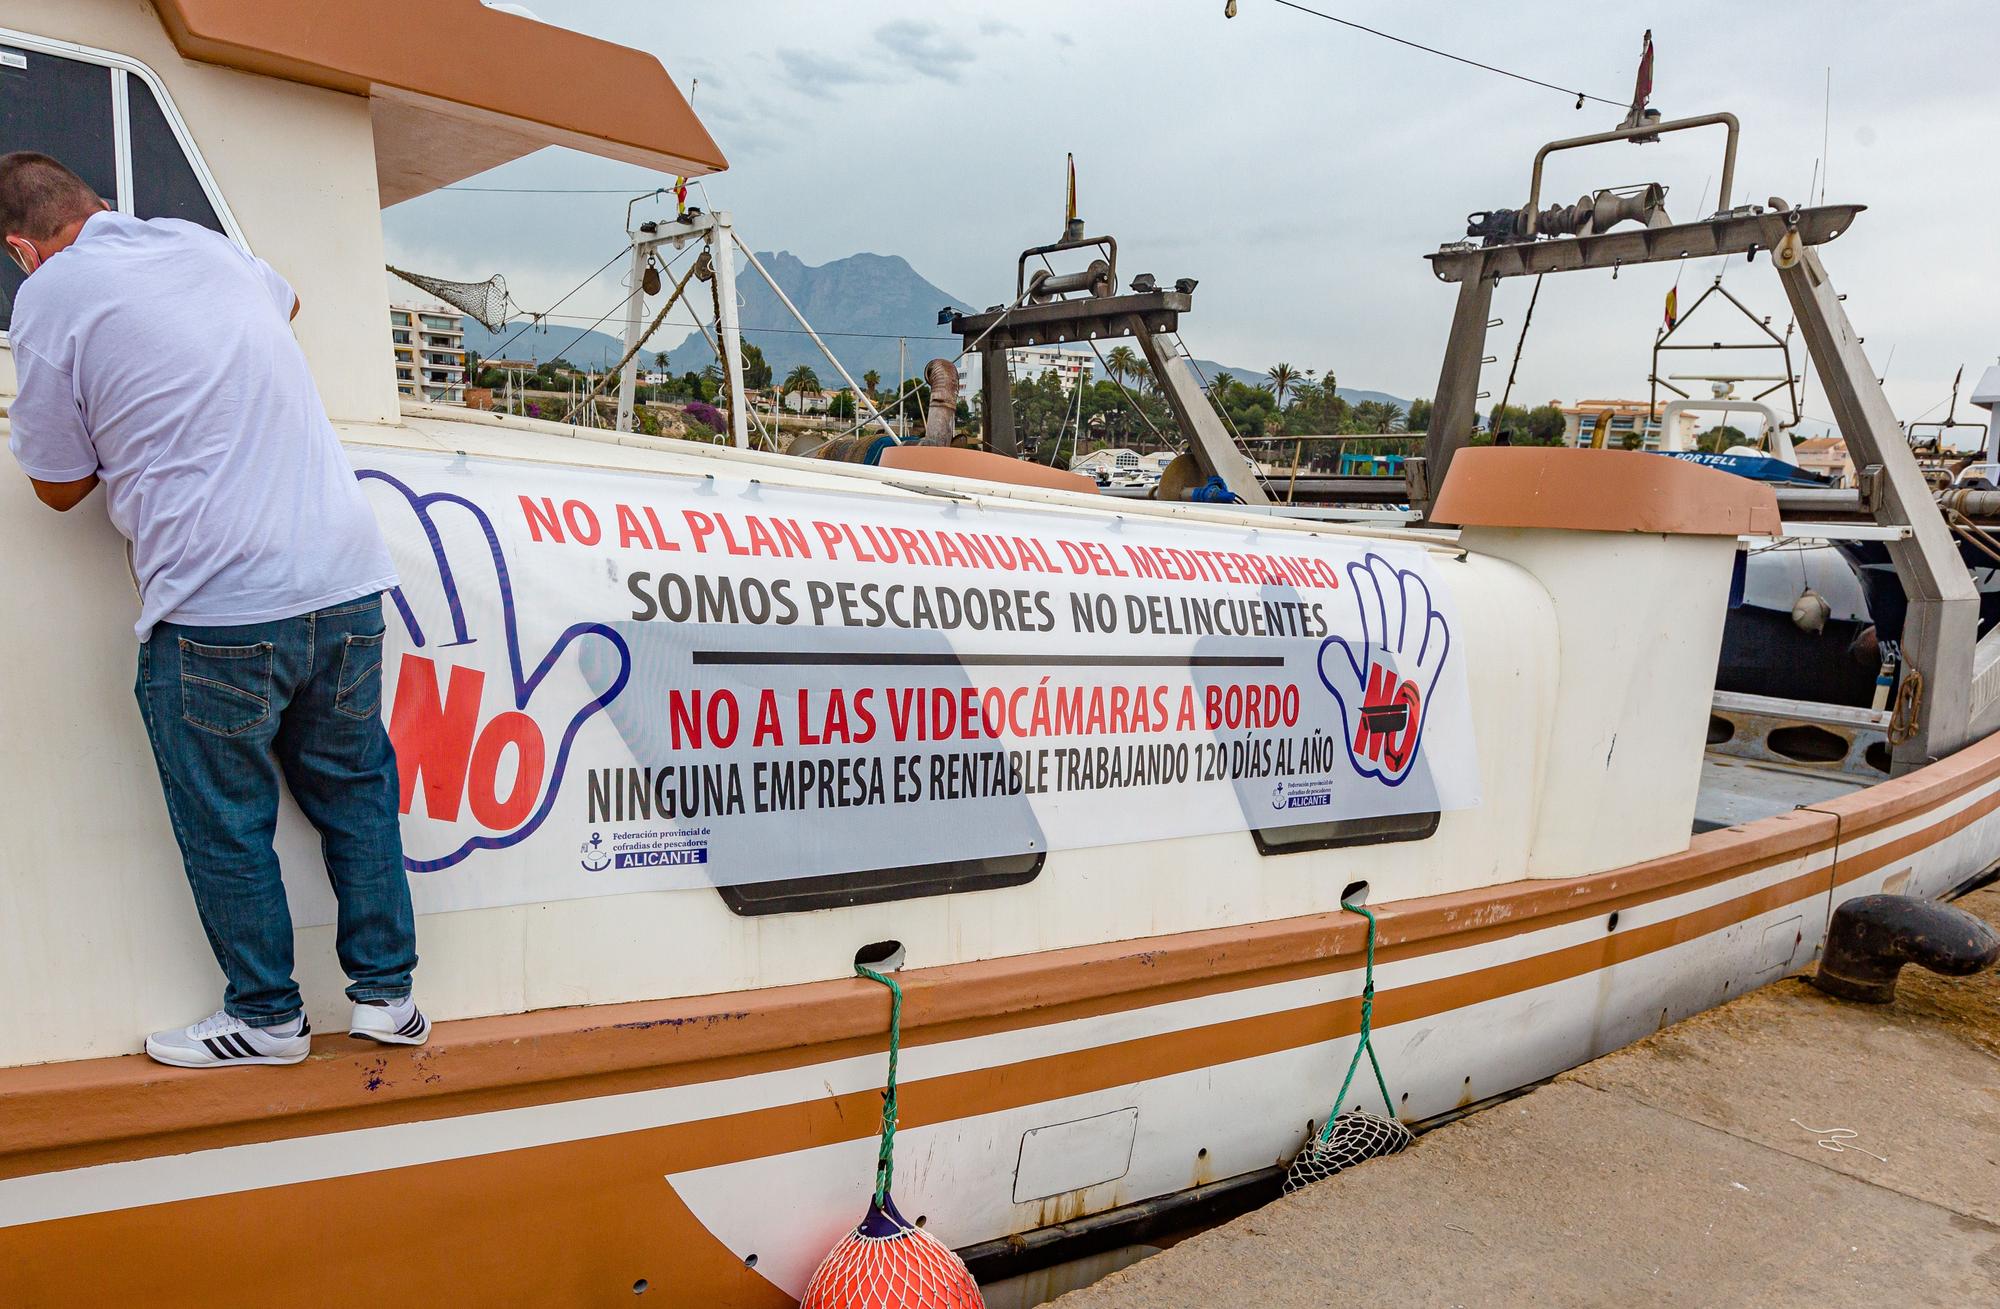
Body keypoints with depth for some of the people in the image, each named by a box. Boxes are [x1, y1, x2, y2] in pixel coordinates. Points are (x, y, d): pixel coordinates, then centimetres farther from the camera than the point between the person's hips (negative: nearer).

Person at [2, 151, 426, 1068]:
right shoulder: (201, 242, 14)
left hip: (218, 609, -6)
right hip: (348, 580, 6)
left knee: (226, 823, 11)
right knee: (353, 790, 18)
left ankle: (266, 1017, 24)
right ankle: (386, 993, 25)